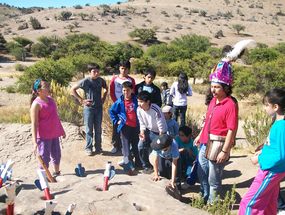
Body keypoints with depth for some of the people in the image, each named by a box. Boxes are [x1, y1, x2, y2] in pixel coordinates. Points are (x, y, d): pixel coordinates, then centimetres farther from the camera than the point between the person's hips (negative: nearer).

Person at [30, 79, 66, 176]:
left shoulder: (50, 99, 7)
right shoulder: (36, 104, -16)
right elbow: (34, 123, -19)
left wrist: (61, 130, 21)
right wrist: (35, 141, -23)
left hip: (54, 134, 8)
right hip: (44, 136, -8)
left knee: (57, 154, 19)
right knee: (45, 158, 2)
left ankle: (57, 172, 38)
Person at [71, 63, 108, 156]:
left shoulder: (101, 80, -1)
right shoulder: (85, 81, -12)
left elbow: (106, 89, 21)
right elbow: (73, 89, -7)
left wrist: (103, 99, 9)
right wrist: (81, 100, -9)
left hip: (99, 108, 3)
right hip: (89, 108, -3)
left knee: (98, 129, 11)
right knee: (89, 129, 5)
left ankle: (98, 147, 23)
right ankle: (88, 148, 17)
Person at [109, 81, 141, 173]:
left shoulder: (136, 100, -1)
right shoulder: (119, 102, -5)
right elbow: (111, 111, 6)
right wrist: (116, 120, 1)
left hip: (135, 126, 2)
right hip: (125, 126, -2)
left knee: (136, 145, 13)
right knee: (126, 145, 0)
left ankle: (138, 162, 27)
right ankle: (129, 164, 8)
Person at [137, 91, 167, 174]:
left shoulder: (155, 110, -33)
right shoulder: (139, 110, -16)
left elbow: (161, 127, -24)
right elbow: (142, 124, -1)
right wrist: (142, 133, -18)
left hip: (159, 132, -5)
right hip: (148, 131, 5)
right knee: (141, 146, -10)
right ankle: (147, 166, 10)